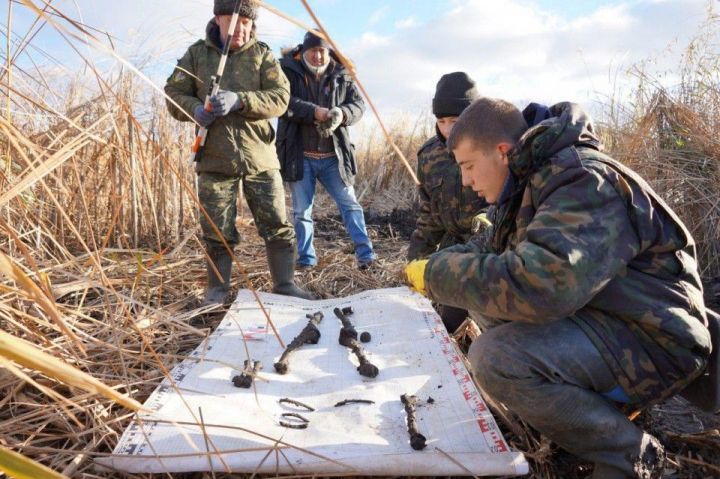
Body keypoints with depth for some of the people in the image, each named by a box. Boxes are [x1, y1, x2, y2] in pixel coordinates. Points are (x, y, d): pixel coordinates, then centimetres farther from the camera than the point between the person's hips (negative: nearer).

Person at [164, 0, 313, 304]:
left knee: (278, 226, 3)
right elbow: (174, 94, 7)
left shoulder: (262, 54, 4)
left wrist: (239, 100, -24)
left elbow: (280, 97, -9)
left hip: (259, 157, 0)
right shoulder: (197, 54, 7)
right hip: (215, 159, 1)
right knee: (217, 231, 7)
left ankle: (285, 284, 17)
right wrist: (195, 109, -16)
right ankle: (217, 289, 23)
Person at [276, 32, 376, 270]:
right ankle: (306, 258, 19)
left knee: (350, 204, 1)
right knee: (302, 211, 7)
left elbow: (358, 103, 5)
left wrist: (343, 114, -17)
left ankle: (365, 254, 5)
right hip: (300, 155, -1)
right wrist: (314, 112, -25)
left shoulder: (341, 76, 8)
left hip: (333, 155, 2)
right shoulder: (288, 72, 0)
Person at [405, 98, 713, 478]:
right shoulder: (535, 179, 7)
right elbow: (499, 255, 20)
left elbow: (538, 286, -38)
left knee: (496, 359, -29)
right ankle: (594, 398, 9)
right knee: (486, 299, 10)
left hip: (652, 340, -10)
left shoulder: (582, 181, -23)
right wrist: (444, 262, 3)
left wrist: (437, 275, -25)